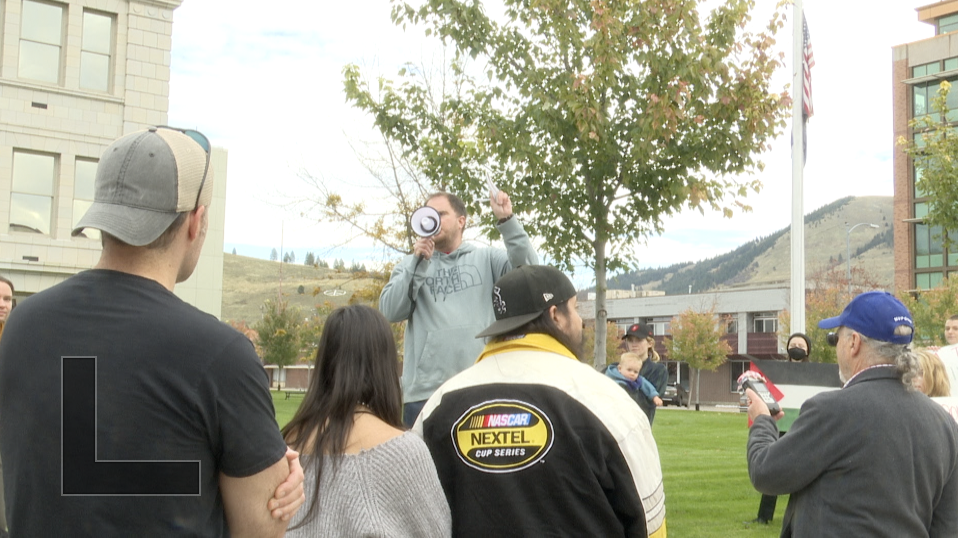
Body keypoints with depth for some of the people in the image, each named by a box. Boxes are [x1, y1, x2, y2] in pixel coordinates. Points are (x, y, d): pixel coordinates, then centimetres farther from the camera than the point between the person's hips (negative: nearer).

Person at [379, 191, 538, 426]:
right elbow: (390, 311, 0)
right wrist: (418, 263, -7)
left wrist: (507, 221, -13)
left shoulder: (486, 258, 12)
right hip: (423, 392, 1)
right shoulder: (411, 264, 14)